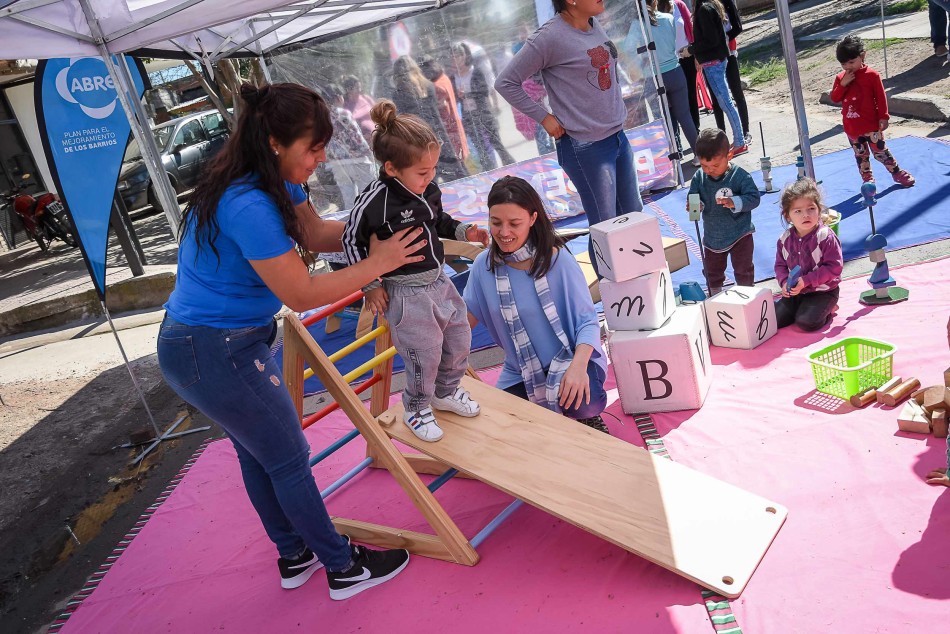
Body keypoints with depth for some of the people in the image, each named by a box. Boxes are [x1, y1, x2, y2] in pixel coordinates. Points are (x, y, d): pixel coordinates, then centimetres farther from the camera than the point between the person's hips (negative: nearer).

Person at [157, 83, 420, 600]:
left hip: (208, 343, 10)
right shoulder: (248, 206, -30)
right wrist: (377, 263, -16)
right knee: (289, 460, 4)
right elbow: (301, 294, -24)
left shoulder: (276, 182, -1)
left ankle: (296, 556, 41)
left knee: (257, 453, 21)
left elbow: (316, 232, 9)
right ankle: (344, 569, 23)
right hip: (213, 354, -10)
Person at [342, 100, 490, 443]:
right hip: (406, 292, -8)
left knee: (459, 338, 17)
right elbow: (351, 239, -13)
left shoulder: (429, 190, -1)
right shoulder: (375, 201, -22)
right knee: (425, 353, -2)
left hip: (438, 281, 8)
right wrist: (370, 285, -11)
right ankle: (416, 410, 26)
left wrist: (464, 231, 2)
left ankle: (447, 392, 43)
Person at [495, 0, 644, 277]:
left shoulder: (595, 25, 6)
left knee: (634, 214, 16)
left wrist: (617, 108, 11)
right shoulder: (551, 36, -16)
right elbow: (506, 82, -13)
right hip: (586, 148, -8)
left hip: (618, 138, 8)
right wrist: (545, 118, -12)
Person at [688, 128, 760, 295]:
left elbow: (753, 198, -21)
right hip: (712, 236, 4)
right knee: (712, 272, 19)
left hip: (739, 235, -4)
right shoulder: (699, 177, -8)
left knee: (743, 270, 10)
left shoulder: (740, 176, -19)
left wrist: (734, 202, -41)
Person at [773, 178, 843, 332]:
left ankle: (827, 309, 10)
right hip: (794, 292, 5)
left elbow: (834, 267, -19)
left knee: (806, 322, -23)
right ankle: (801, 307, 22)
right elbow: (780, 265, 7)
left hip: (822, 291, -5)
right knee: (774, 320, -4)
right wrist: (784, 282, -14)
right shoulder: (785, 239, -2)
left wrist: (806, 281, -24)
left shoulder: (825, 236, -18)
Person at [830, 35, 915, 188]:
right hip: (851, 128, 4)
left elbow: (881, 97, -7)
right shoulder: (840, 78, 3)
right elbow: (835, 98, -2)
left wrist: (883, 117, -10)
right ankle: (867, 181, 24)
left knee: (880, 152, 2)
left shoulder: (871, 75, -8)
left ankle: (898, 173, 19)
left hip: (871, 125, -4)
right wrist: (843, 84, -16)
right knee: (861, 156, 13)